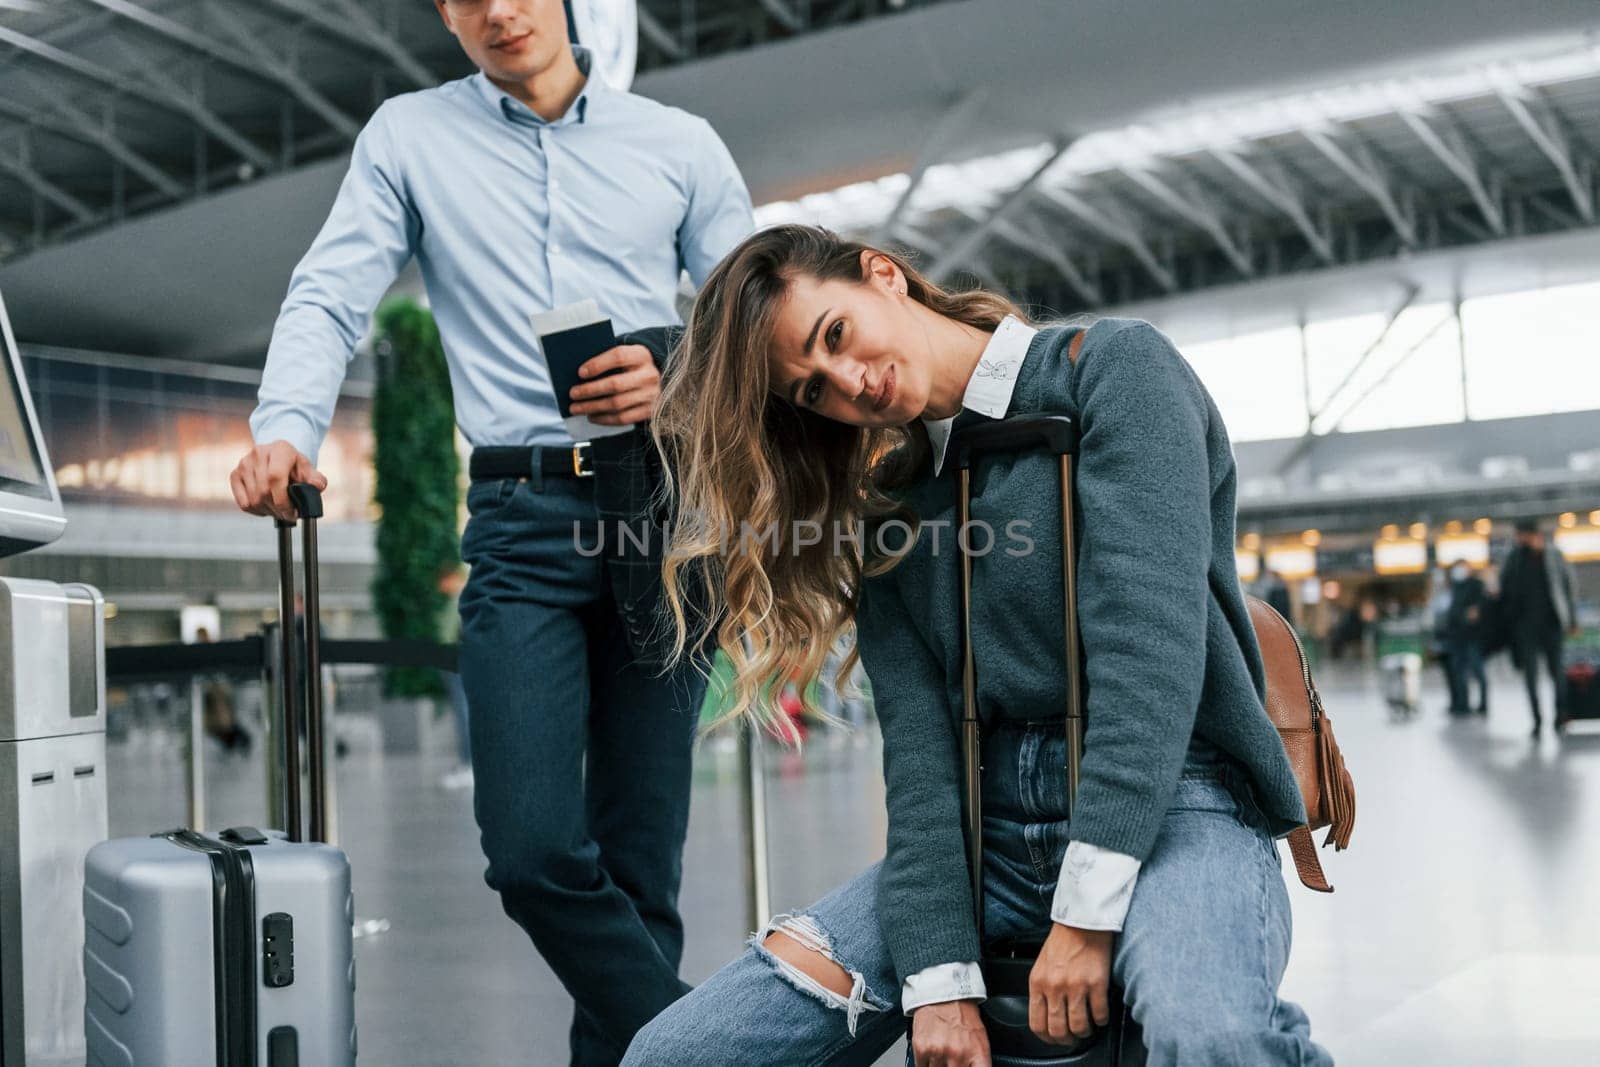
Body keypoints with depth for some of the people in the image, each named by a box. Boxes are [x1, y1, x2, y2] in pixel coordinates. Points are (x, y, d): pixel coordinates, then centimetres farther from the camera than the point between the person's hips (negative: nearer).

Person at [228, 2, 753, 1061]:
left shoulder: (680, 142, 13)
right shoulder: (409, 136, 13)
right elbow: (330, 299, 4)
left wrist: (678, 380, -9)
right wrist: (286, 429, -15)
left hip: (664, 507, 1)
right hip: (523, 523, 0)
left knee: (641, 857, 4)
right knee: (533, 851, -11)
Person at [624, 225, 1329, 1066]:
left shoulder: (1111, 369, -1)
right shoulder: (888, 507, 13)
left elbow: (1151, 635, -14)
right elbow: (916, 741, 1)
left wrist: (1089, 910, -20)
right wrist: (939, 973, -13)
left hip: (1166, 803, -5)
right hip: (982, 830, 5)